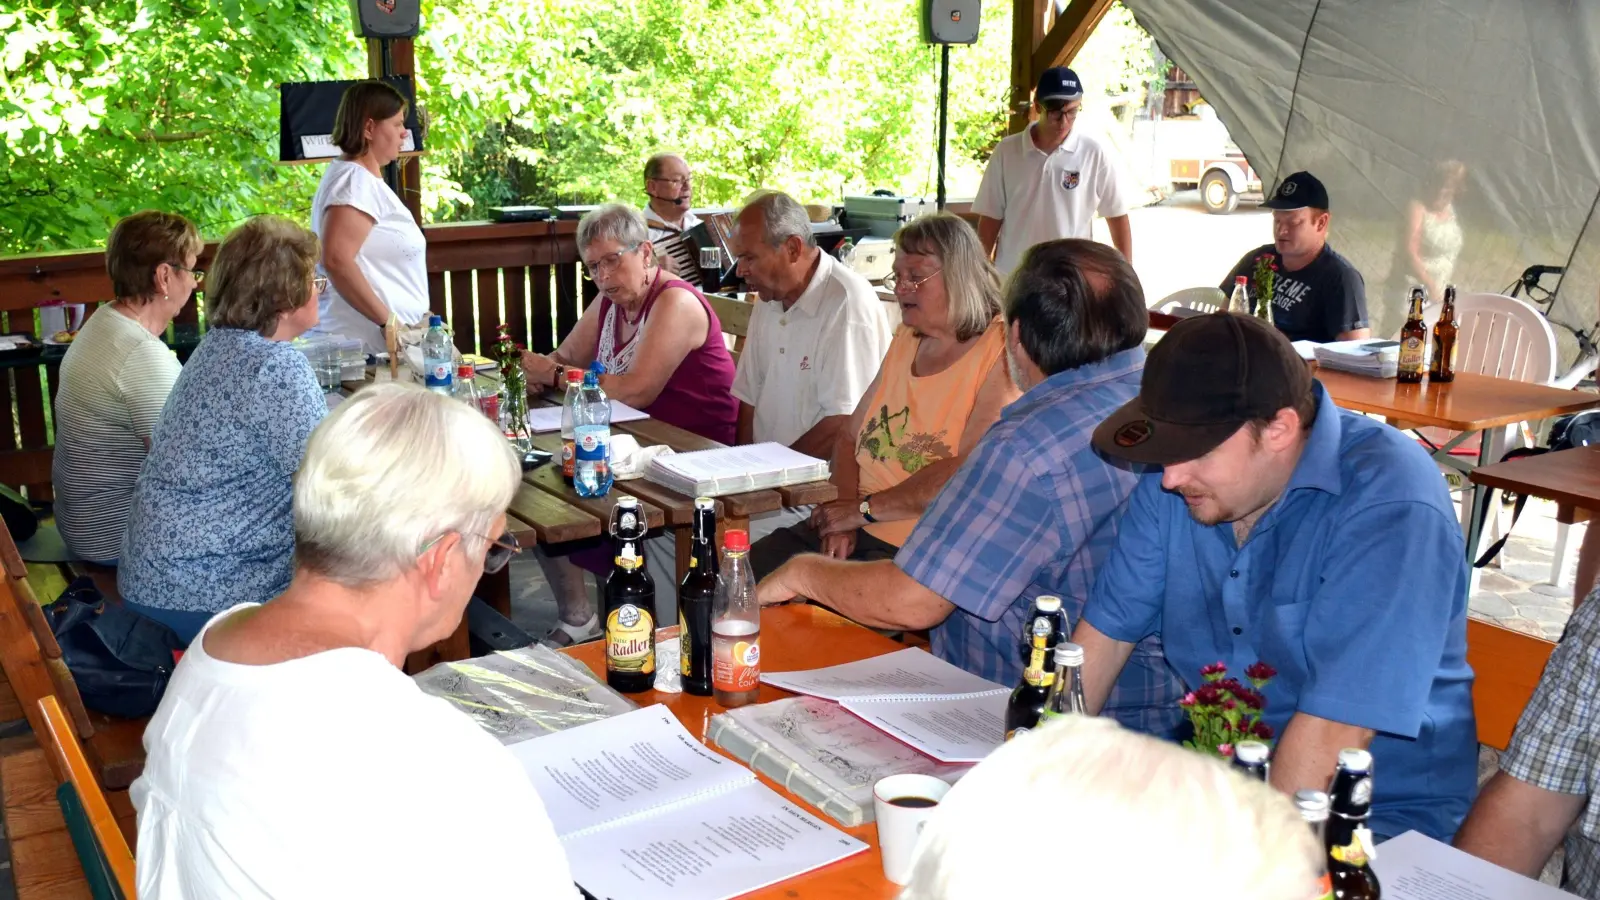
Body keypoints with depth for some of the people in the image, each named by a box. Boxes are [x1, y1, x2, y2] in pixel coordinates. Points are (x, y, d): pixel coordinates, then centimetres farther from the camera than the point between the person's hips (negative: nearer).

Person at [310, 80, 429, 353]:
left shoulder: (362, 178, 17)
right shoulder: (355, 179, -13)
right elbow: (337, 260, -24)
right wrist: (388, 321, -22)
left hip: (379, 339, 10)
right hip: (368, 344, -10)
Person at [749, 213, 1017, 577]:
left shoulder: (1001, 351, -10)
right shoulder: (906, 340, 18)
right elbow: (851, 436, 18)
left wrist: (865, 509, -13)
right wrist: (846, 512, -2)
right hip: (858, 531, 8)